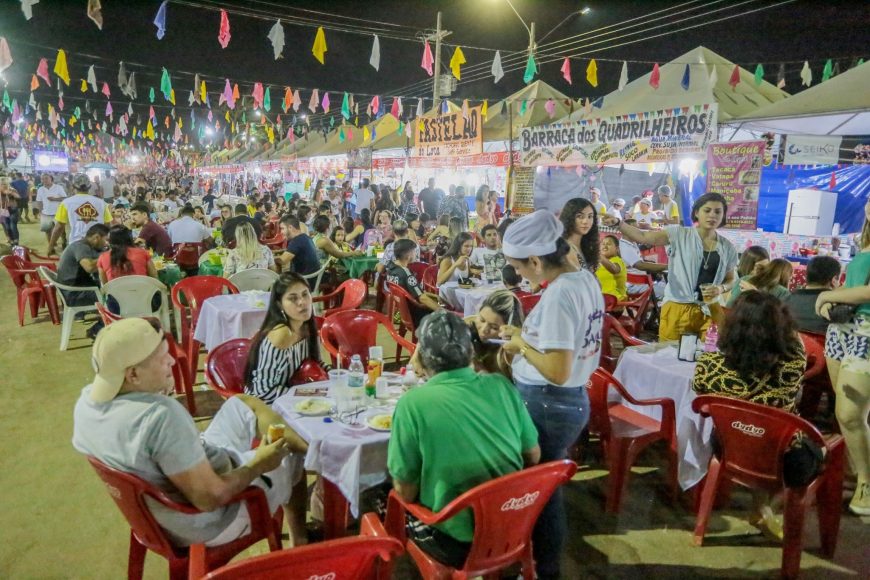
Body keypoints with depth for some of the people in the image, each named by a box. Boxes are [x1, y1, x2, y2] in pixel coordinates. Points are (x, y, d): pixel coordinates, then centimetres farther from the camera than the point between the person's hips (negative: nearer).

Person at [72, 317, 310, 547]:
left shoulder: (87, 399, -13)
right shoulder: (161, 416, -39)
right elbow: (210, 498, -33)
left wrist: (159, 389, -5)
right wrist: (258, 465, -17)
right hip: (211, 519, -8)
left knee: (243, 405, 16)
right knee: (293, 458, 15)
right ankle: (300, 542, 37)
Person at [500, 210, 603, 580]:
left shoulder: (558, 295, -26)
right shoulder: (586, 279, 4)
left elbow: (558, 371, -28)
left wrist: (522, 345, -14)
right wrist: (527, 336, 7)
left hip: (547, 406, -10)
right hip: (573, 399, 10)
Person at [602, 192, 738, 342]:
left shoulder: (727, 247, 7)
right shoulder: (679, 234, -2)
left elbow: (731, 280, 18)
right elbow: (642, 237, -13)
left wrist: (721, 288, -5)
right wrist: (618, 223, -29)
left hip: (709, 311, 3)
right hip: (677, 308, -3)